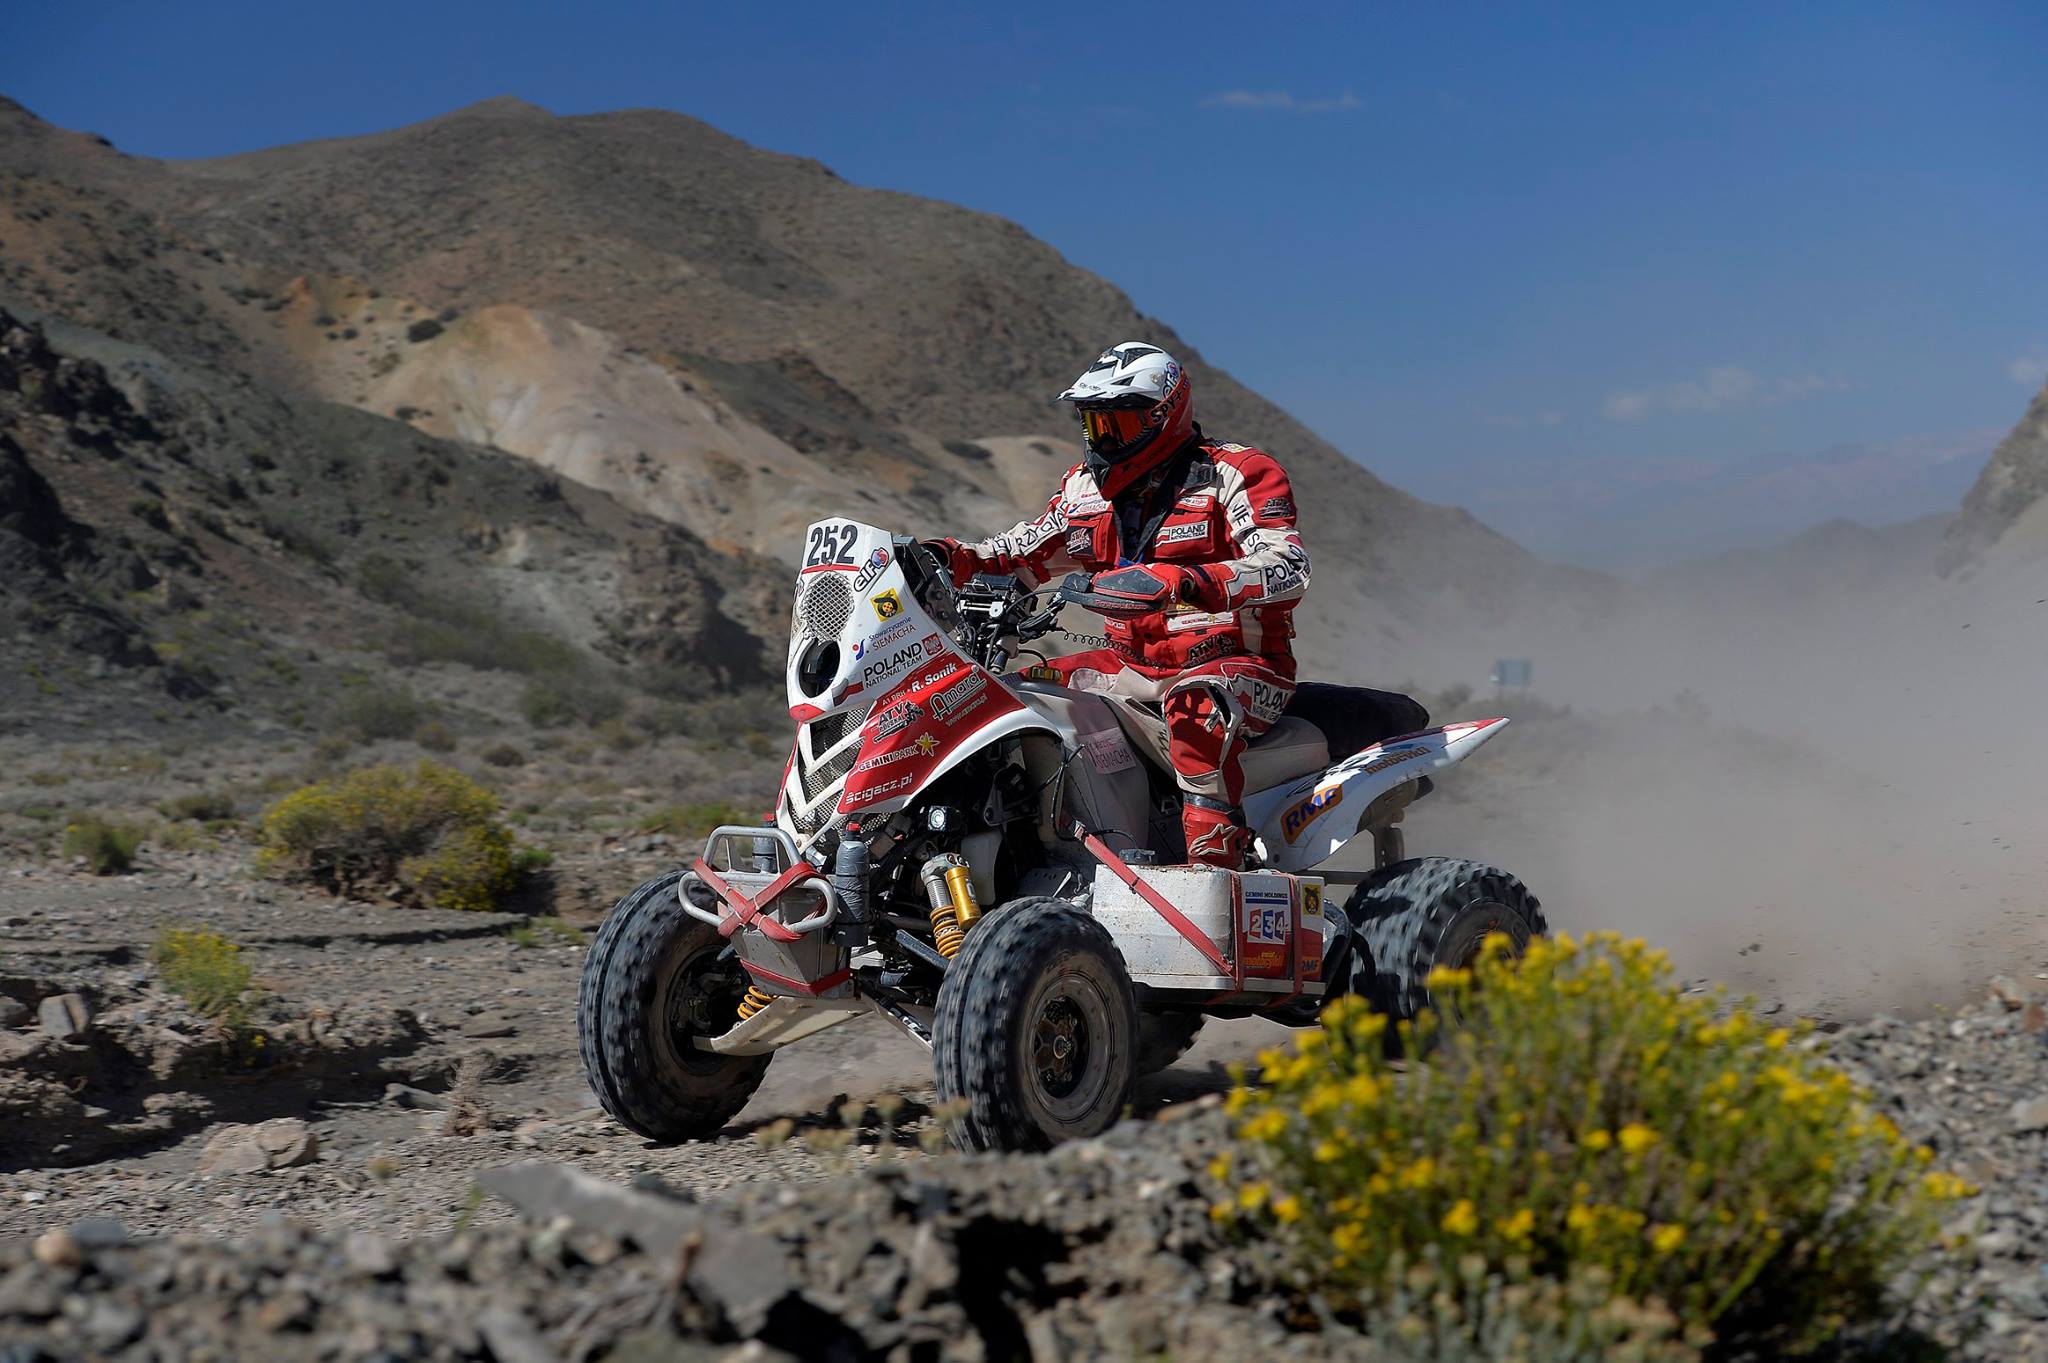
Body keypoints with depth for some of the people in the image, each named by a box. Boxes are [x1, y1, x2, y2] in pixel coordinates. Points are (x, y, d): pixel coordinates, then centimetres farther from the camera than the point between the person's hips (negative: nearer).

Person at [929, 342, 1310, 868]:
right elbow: (1021, 553, 19)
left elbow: (1289, 568, -26)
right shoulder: (1087, 486, 11)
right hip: (1133, 665, 7)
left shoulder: (1236, 473, -10)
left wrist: (1177, 583, -41)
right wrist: (952, 558, -3)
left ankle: (1216, 868, -41)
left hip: (1239, 666, -7)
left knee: (1196, 706, -41)